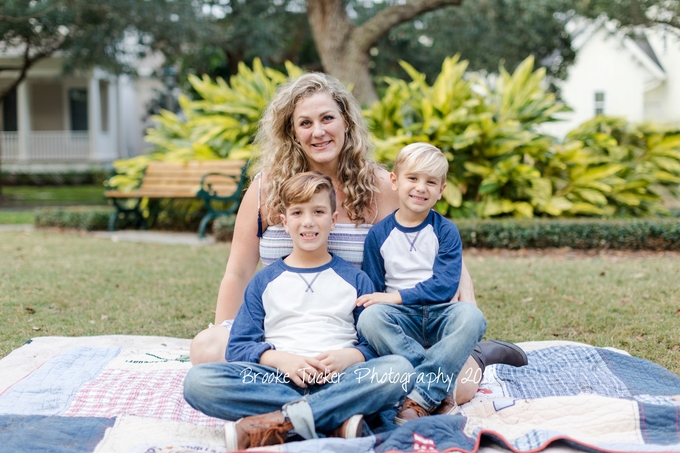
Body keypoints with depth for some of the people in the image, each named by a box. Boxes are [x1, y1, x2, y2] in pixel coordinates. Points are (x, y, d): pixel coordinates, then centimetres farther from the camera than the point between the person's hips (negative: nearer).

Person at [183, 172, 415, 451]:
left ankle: (276, 422, -33)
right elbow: (238, 347, 8)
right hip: (277, 380, 1)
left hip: (337, 380, 0)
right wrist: (280, 359, -12)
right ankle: (338, 420, -31)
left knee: (400, 369, -30)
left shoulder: (355, 279, 15)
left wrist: (349, 356, -14)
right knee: (198, 380, -27)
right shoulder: (264, 281, 16)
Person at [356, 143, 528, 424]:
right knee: (369, 318, -32)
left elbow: (445, 285, -8)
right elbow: (371, 291, 5)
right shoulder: (379, 235, 5)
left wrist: (397, 296, -17)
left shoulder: (445, 231, 3)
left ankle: (421, 399, -37)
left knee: (470, 314, -33)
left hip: (440, 315, 0)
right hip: (401, 320, 0)